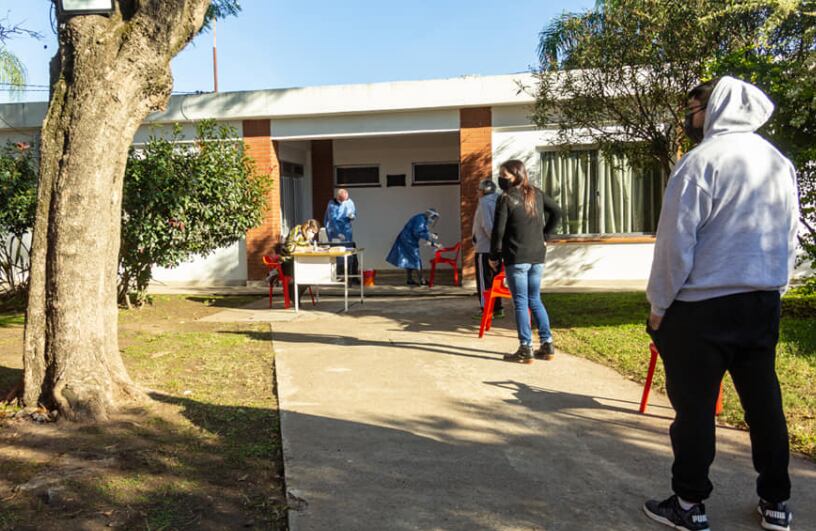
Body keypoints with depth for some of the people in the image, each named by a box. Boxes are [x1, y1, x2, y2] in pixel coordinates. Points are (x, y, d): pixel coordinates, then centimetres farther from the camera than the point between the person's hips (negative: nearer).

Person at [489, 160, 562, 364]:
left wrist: (494, 256, -3)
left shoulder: (505, 199, -10)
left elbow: (498, 230, -12)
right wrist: (545, 236, 17)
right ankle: (547, 344, 15)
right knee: (535, 300, 16)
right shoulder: (536, 194, 9)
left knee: (520, 302, -1)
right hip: (537, 256, 6)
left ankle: (525, 349, 0)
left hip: (516, 258, -6)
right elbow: (557, 212, 16)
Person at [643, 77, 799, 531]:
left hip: (702, 306, -7)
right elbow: (791, 238, 14)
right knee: (765, 402, 14)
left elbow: (676, 241, -13)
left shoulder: (702, 161, -11)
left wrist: (660, 305, -4)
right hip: (764, 304, 7)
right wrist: (771, 290, 20)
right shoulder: (780, 162, 10)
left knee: (694, 406, 3)